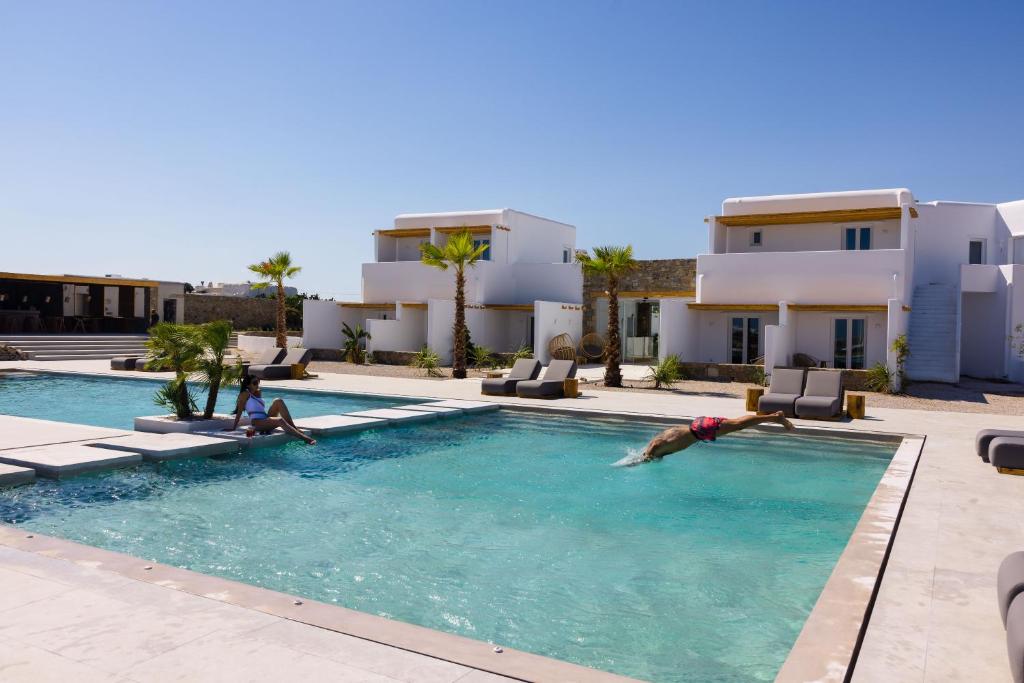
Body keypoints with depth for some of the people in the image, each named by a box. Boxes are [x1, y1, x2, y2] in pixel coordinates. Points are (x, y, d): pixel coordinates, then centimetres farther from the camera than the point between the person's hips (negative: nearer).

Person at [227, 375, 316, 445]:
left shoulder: (259, 393, 20)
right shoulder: (245, 394, -1)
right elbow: (239, 411, -3)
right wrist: (233, 428, -3)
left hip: (266, 419, 7)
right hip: (257, 423, -7)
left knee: (278, 401, -13)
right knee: (280, 421, -32)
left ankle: (294, 428, -20)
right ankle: (305, 438, -47)